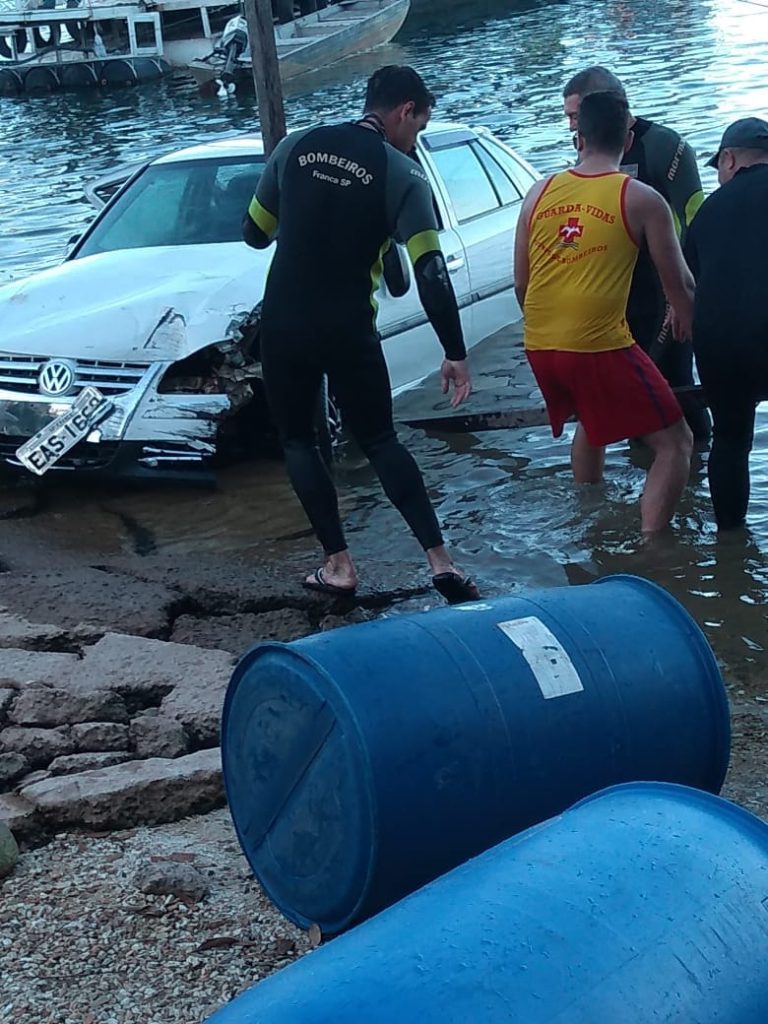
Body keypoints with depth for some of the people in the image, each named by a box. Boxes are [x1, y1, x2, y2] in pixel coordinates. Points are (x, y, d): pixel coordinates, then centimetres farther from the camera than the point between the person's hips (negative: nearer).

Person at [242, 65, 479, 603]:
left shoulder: (296, 146, 4)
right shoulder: (403, 175, -6)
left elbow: (254, 233, 13)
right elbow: (431, 274, -12)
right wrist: (456, 354, -7)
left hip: (283, 323, 2)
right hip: (349, 331, -1)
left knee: (297, 439, 16)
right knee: (380, 440, 14)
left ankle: (339, 564, 9)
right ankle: (440, 559, 6)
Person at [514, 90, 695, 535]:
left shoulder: (540, 192, 9)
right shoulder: (641, 199, -3)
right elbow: (680, 285, 3)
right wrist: (692, 324, 23)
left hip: (540, 347, 6)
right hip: (601, 346, -6)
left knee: (590, 422, 33)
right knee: (676, 444, 4)